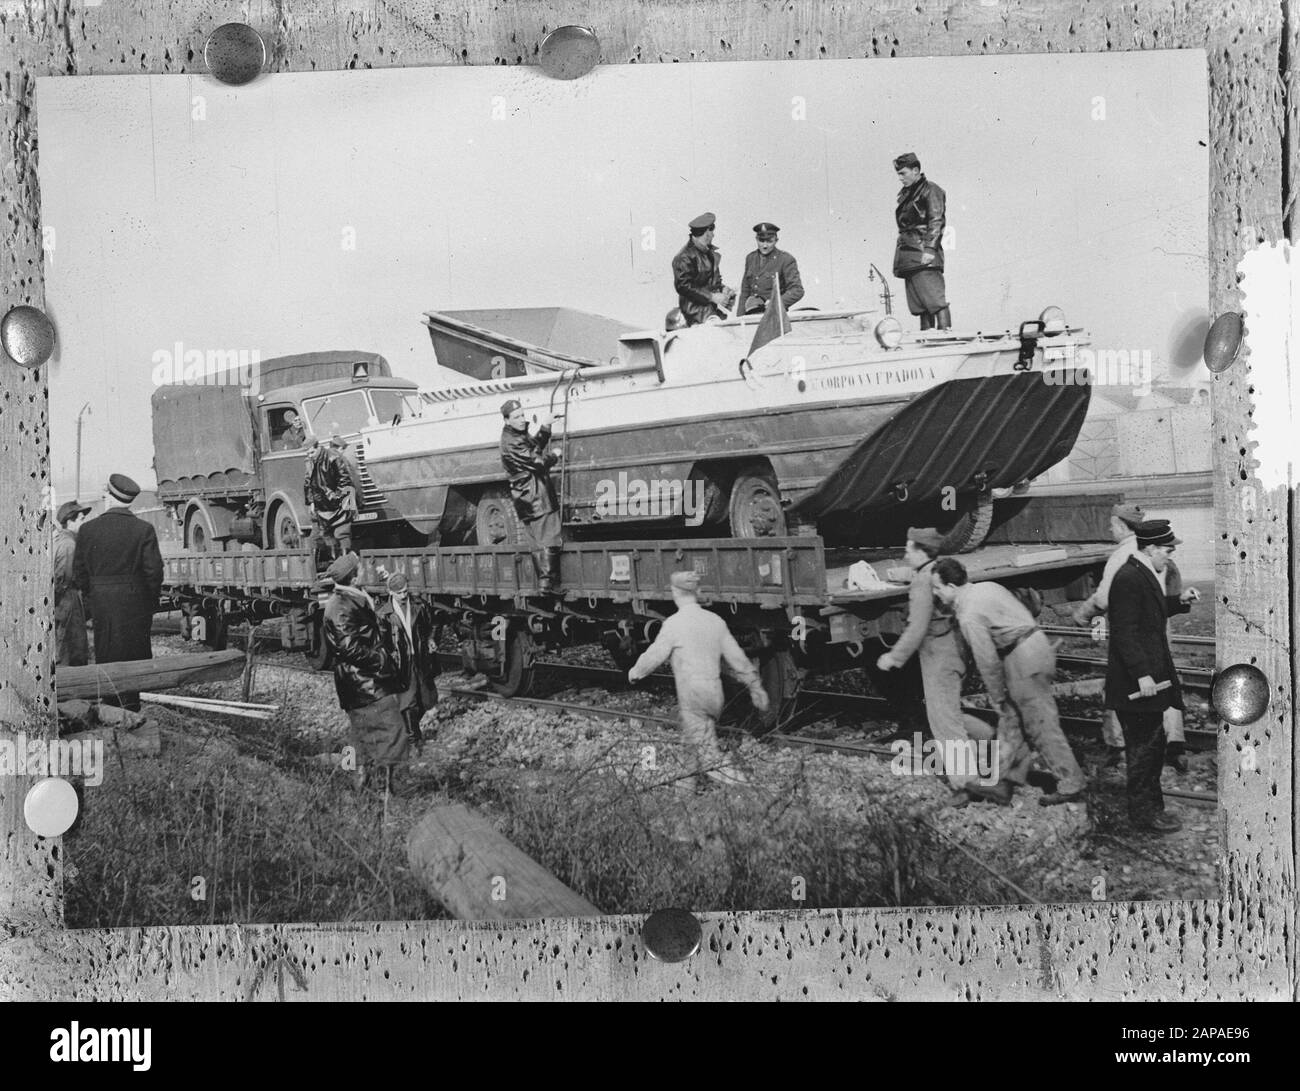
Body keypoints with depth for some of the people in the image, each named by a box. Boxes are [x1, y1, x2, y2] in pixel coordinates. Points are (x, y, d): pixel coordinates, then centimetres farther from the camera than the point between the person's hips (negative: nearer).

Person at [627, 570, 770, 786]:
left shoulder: (674, 624, -11)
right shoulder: (715, 620, 6)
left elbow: (654, 655, -3)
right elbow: (736, 657, 8)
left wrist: (635, 672, 16)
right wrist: (755, 686, 15)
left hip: (692, 695, -6)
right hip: (715, 694, 6)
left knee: (708, 756, -5)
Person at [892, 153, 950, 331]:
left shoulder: (930, 190, -2)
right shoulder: (905, 194, 21)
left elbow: (936, 221, -11)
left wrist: (930, 249, -20)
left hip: (925, 256, -8)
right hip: (909, 258, 8)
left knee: (935, 299, -13)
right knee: (919, 305, 5)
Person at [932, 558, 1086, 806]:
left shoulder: (969, 616, -16)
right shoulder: (987, 587, 12)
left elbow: (987, 662, -15)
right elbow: (1021, 614, 19)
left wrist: (997, 697, -1)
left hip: (1024, 660, -10)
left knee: (1041, 725, -1)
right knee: (1010, 721, 13)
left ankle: (1071, 786, 8)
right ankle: (1002, 784, 17)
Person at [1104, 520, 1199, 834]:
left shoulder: (1143, 575, 12)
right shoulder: (1129, 579, -20)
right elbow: (1126, 631, -24)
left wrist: (1179, 600, 11)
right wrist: (1142, 675, -26)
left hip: (1150, 677, 11)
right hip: (1136, 683, -11)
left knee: (1152, 745, 18)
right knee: (1143, 747, -1)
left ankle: (1149, 806, 29)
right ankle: (1143, 811, 9)